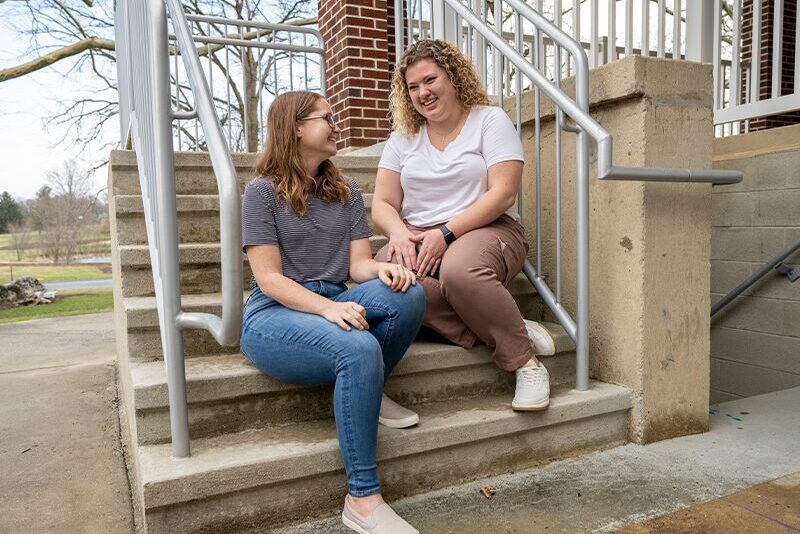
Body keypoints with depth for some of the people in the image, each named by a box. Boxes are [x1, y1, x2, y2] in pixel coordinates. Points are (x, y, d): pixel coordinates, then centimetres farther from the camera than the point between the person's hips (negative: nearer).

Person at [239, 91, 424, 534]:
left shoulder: (346, 193, 16)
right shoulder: (263, 191, -1)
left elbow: (358, 264, 6)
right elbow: (269, 279, -10)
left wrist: (382, 269, -19)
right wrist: (328, 308, -26)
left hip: (333, 306, 5)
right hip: (274, 316, -5)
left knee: (406, 293, -25)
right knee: (359, 348, -35)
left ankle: (367, 394, -2)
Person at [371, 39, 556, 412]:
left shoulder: (490, 120, 4)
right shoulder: (403, 137, 17)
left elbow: (502, 194, -8)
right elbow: (383, 204, 11)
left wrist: (445, 234, -18)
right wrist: (399, 233, -13)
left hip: (487, 230, -3)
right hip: (417, 239, 4)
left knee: (460, 269, -40)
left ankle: (523, 359, -17)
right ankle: (506, 332, -25)